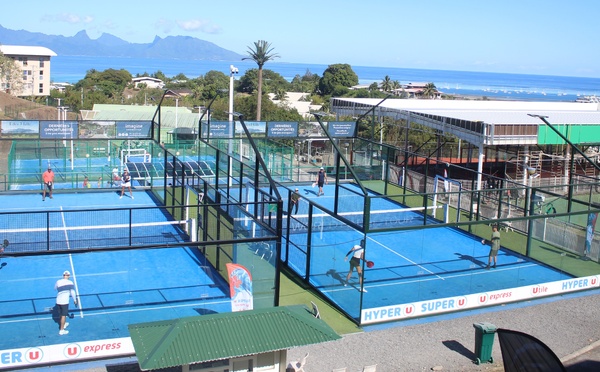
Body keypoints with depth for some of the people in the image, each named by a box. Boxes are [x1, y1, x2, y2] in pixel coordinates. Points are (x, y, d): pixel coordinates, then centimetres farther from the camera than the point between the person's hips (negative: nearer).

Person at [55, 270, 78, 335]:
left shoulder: (58, 281, 3)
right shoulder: (70, 282, -9)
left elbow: (55, 288, 21)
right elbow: (72, 292, -8)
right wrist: (75, 300, 4)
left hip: (58, 301, 5)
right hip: (64, 302, -5)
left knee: (61, 315, 23)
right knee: (63, 315, 2)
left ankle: (64, 324, 45)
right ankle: (61, 330, 5)